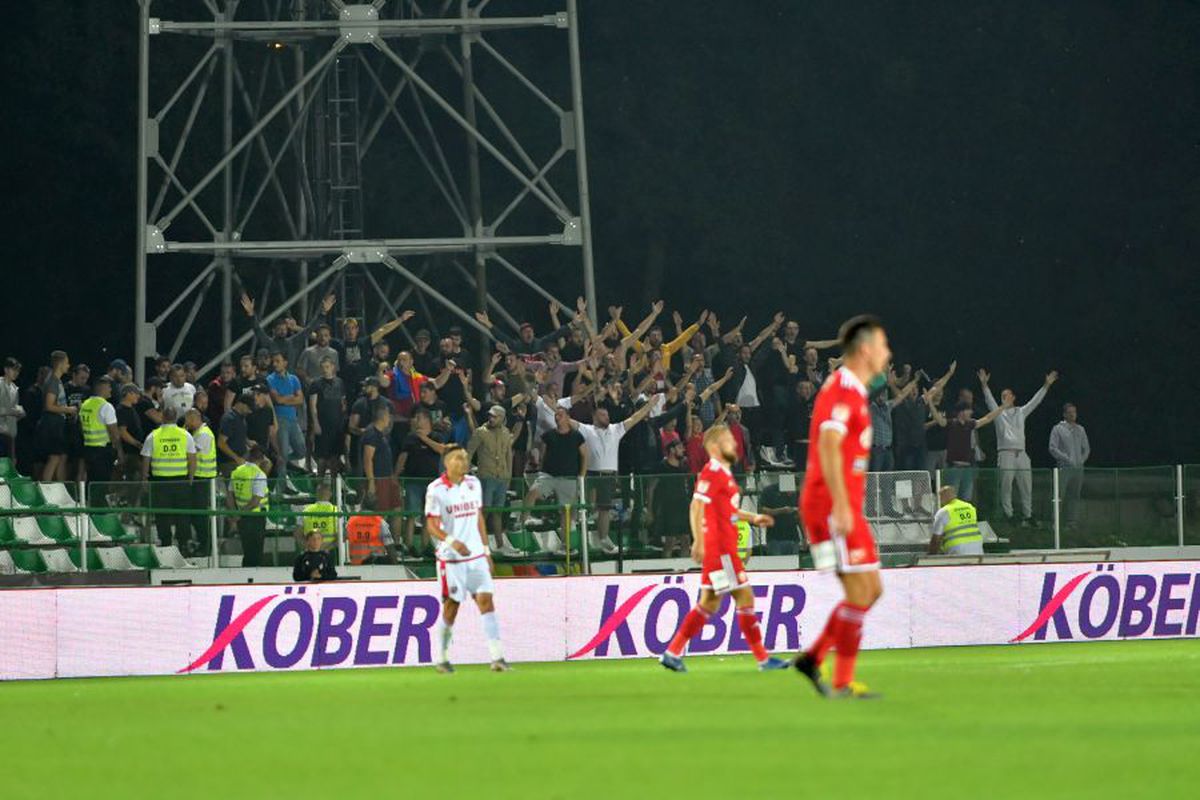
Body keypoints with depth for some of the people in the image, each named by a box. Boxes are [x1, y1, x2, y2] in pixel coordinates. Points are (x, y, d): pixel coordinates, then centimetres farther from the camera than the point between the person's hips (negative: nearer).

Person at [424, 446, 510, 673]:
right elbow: (431, 526, -11)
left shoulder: (474, 484, 10)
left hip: (476, 555, 5)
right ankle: (442, 659, 13)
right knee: (450, 608, -1)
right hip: (451, 558, -5)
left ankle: (497, 657, -9)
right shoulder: (436, 490, -8)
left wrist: (486, 550, 16)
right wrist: (451, 541, -28)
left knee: (486, 601, -6)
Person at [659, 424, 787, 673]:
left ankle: (672, 653, 12)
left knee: (710, 603, 11)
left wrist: (753, 518, 22)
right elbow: (696, 507, -21)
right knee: (744, 596, -6)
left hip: (724, 547, 10)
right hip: (719, 548, -10)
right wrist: (699, 542, -27)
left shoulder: (723, 473, 18)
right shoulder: (712, 472, -13)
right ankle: (763, 658, -2)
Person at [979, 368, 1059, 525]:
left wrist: (1047, 385, 9)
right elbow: (989, 400, -4)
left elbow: (1036, 400, 16)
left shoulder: (1021, 412, 17)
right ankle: (1008, 515, -3)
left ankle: (1028, 515, 11)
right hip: (1005, 453, -3)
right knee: (1006, 487, -6)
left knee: (1026, 487, 5)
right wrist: (984, 385, -18)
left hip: (1021, 453, 3)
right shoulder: (998, 412, 9)